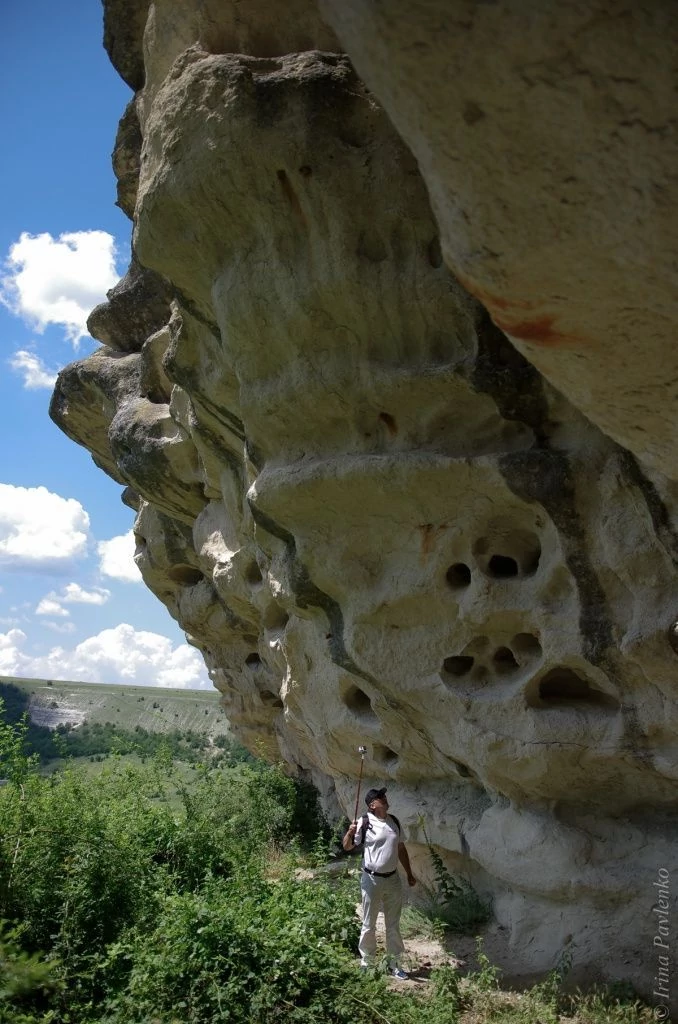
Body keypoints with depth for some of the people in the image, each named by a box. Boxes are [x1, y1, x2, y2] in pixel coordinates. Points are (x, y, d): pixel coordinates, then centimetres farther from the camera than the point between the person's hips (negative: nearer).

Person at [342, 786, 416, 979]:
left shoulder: (394, 821, 3)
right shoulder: (365, 824, -14)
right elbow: (347, 847, -10)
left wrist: (409, 874, 16)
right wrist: (350, 833, -32)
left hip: (393, 879, 5)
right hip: (372, 879, -5)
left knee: (394, 925, 15)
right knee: (369, 925, 7)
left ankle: (394, 964, 27)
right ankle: (366, 964, 22)